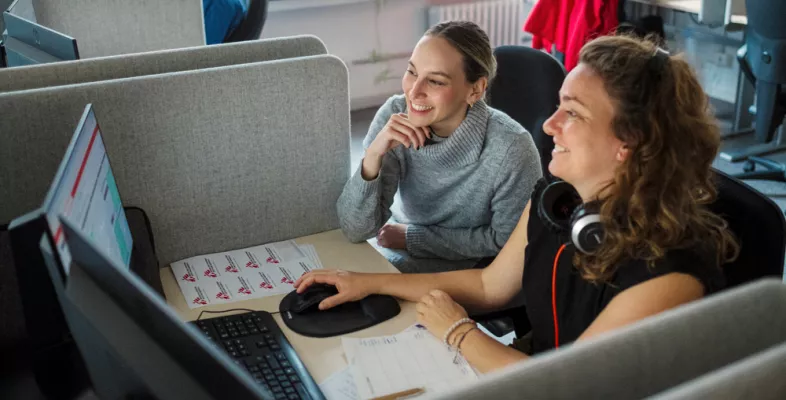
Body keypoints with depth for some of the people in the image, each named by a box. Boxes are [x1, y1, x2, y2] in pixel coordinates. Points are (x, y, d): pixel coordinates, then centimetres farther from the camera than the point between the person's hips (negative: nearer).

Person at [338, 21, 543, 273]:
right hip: (401, 253, 4)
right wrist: (373, 156, -32)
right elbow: (356, 231, -16)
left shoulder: (510, 149, -27)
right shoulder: (394, 115, -16)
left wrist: (412, 236, -11)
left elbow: (506, 242, -13)